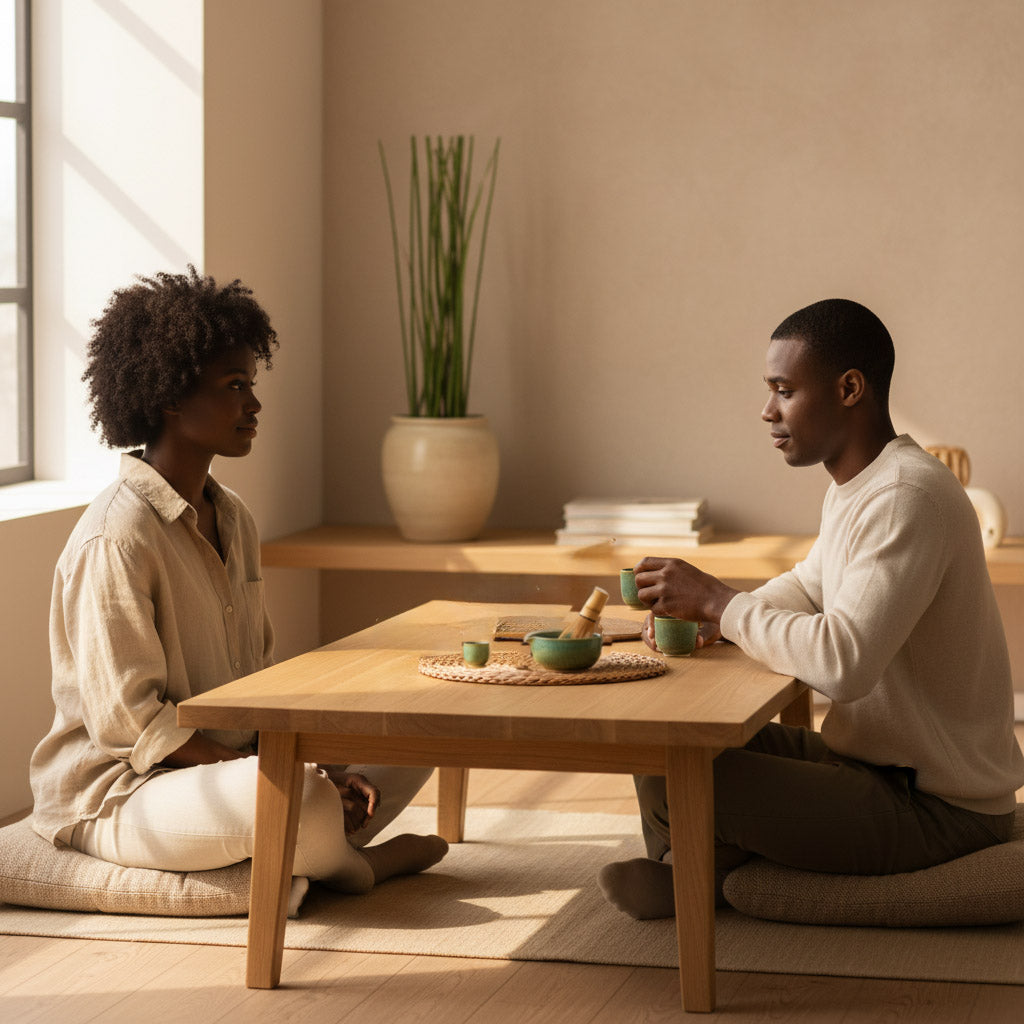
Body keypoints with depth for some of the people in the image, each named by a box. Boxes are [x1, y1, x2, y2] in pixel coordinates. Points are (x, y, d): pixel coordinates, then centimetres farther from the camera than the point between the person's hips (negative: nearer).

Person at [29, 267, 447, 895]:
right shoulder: (116, 541, -20)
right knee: (300, 802, -35)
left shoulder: (233, 520, 10)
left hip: (233, 763, 9)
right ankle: (343, 864, -2)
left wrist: (319, 764, -6)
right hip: (113, 794, -9)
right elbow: (126, 720, -22)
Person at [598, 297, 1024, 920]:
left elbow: (843, 663, -34)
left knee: (672, 787, -19)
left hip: (941, 810, -10)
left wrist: (718, 601, -20)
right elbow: (808, 589, 25)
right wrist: (713, 616, 3)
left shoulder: (907, 496, -24)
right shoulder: (855, 488, 9)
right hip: (879, 761, 10)